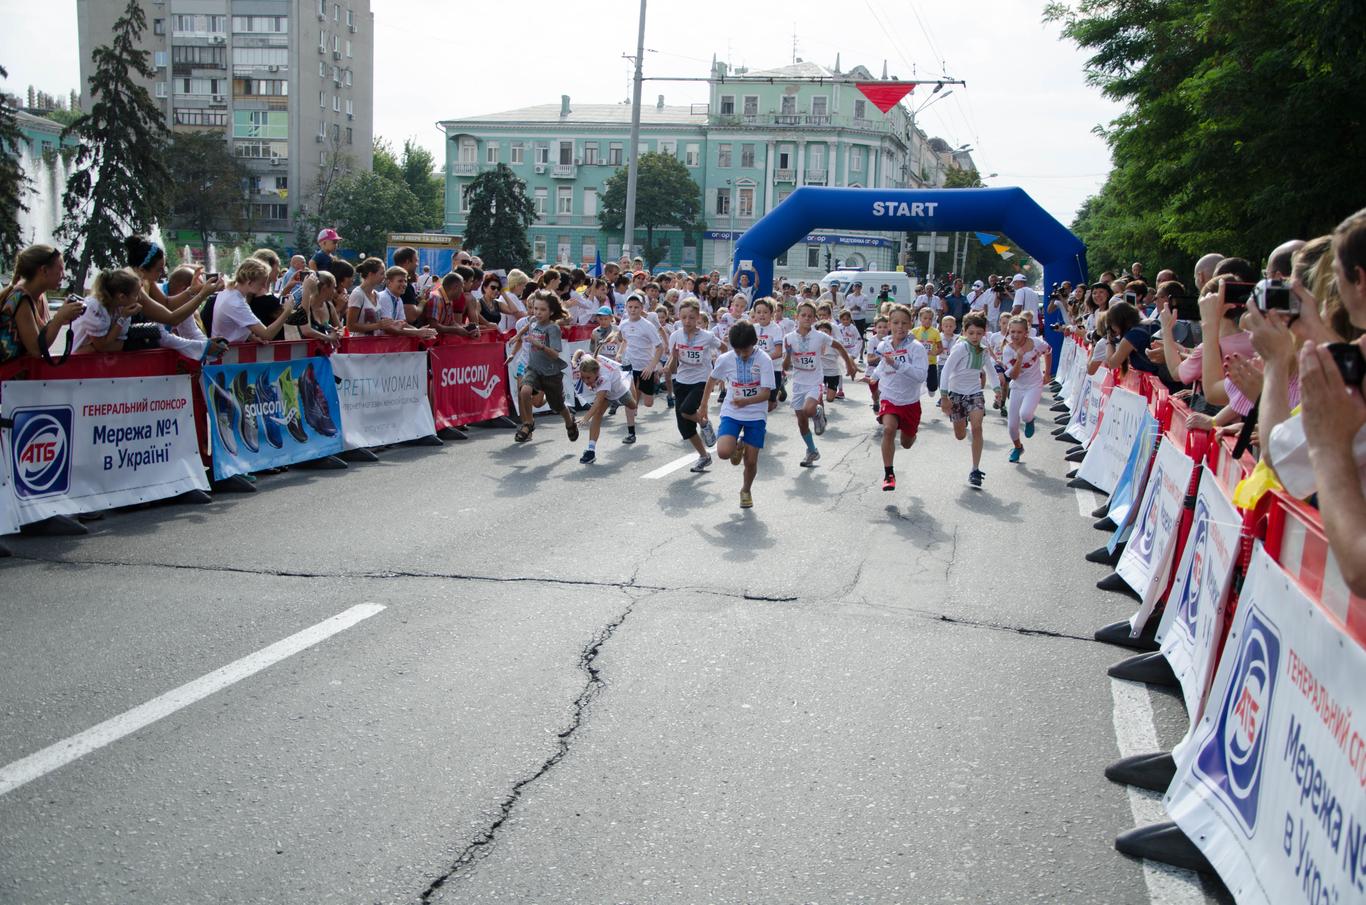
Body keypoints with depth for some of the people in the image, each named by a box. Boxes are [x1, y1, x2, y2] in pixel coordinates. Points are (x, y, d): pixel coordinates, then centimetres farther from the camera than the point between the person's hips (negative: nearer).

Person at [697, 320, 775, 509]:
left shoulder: (764, 361, -14)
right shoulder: (725, 359, -8)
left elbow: (766, 393, -19)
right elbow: (712, 380, 12)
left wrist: (746, 401, -37)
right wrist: (703, 405, 18)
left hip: (756, 416, -1)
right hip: (731, 413, 1)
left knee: (751, 460, 0)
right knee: (723, 452, -21)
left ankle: (746, 490, 31)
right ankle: (737, 447, 16)